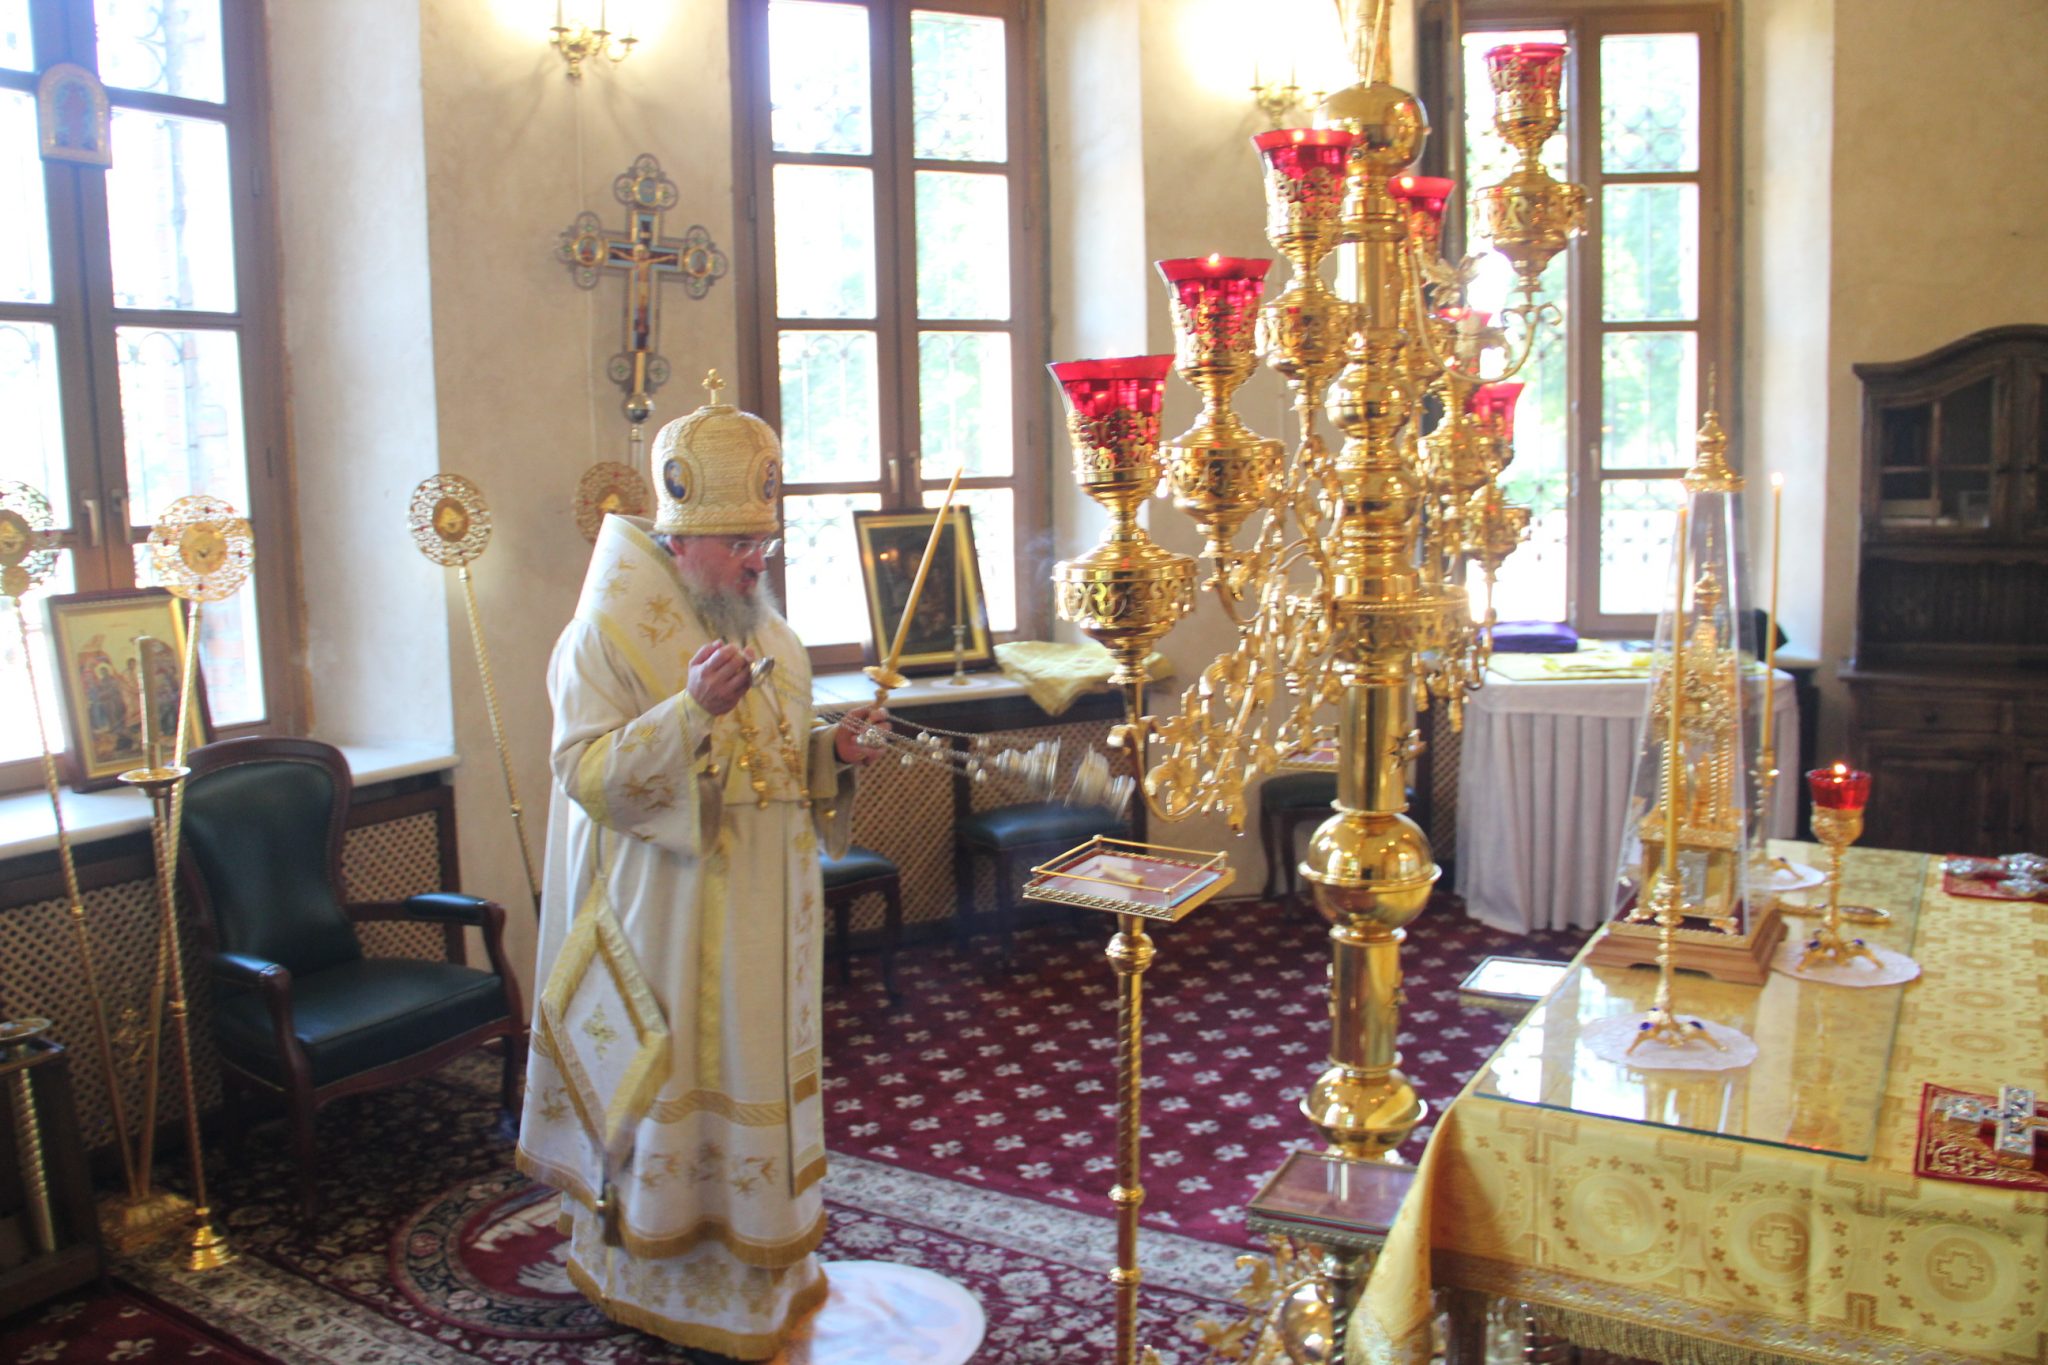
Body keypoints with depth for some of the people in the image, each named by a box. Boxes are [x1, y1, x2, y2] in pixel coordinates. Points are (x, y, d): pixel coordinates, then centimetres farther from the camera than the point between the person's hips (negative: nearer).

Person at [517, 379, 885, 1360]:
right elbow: (588, 777, -20)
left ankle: (759, 1264, 31)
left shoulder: (767, 631, 10)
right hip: (662, 924, -6)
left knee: (758, 1078, 14)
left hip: (764, 921, 7)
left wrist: (833, 753, -4)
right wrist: (691, 710, -32)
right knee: (663, 1088, 4)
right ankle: (652, 1275, 24)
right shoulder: (608, 633, -12)